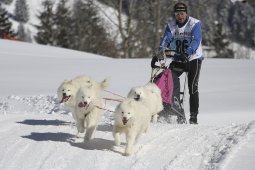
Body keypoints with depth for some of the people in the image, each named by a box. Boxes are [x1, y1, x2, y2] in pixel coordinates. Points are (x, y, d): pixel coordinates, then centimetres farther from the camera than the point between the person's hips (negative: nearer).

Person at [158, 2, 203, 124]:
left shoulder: (195, 24, -12)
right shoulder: (171, 26, 1)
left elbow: (196, 41, -25)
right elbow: (166, 39, -11)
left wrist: (187, 53, -42)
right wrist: (161, 51, -32)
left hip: (193, 58, -4)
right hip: (177, 58, 5)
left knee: (193, 87, -12)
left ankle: (193, 116, -10)